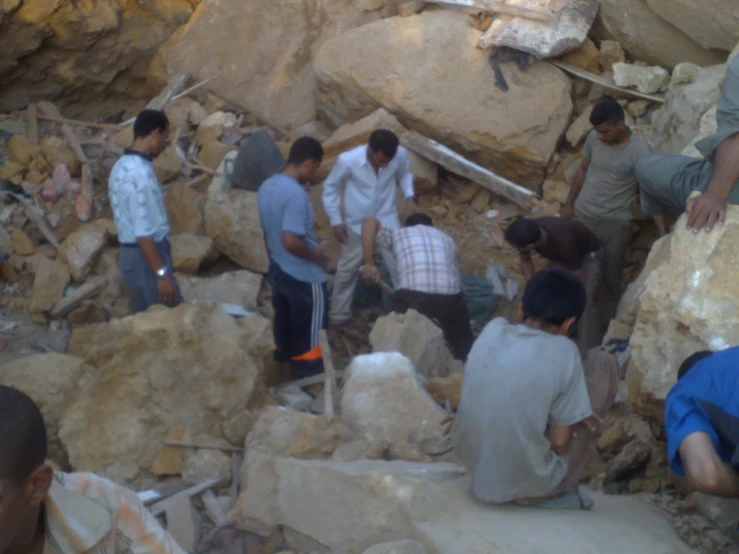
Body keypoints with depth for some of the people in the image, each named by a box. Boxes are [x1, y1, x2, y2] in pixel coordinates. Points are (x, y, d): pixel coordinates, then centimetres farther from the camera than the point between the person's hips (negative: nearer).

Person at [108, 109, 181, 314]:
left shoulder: (122, 166, 8)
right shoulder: (139, 174, -23)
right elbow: (144, 233, -25)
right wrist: (162, 274, -23)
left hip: (131, 254, 10)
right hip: (146, 258, -10)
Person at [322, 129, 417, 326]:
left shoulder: (400, 155, -21)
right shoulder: (348, 160, -28)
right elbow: (330, 187, -10)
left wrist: (409, 196, -13)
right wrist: (336, 220, -9)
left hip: (387, 219, 1)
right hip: (356, 223, -1)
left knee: (400, 266, 3)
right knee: (347, 269, 14)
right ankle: (339, 314, 33)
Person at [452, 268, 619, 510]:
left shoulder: (492, 329, -4)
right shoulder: (562, 352, -16)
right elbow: (559, 442, -13)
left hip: (475, 472, 5)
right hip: (529, 488, -5)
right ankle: (564, 489, 9)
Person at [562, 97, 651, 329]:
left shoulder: (639, 151, -20)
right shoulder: (594, 138, -7)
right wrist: (568, 204, 14)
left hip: (615, 224, -3)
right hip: (582, 215, 3)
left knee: (610, 278, 12)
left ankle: (605, 324, 30)